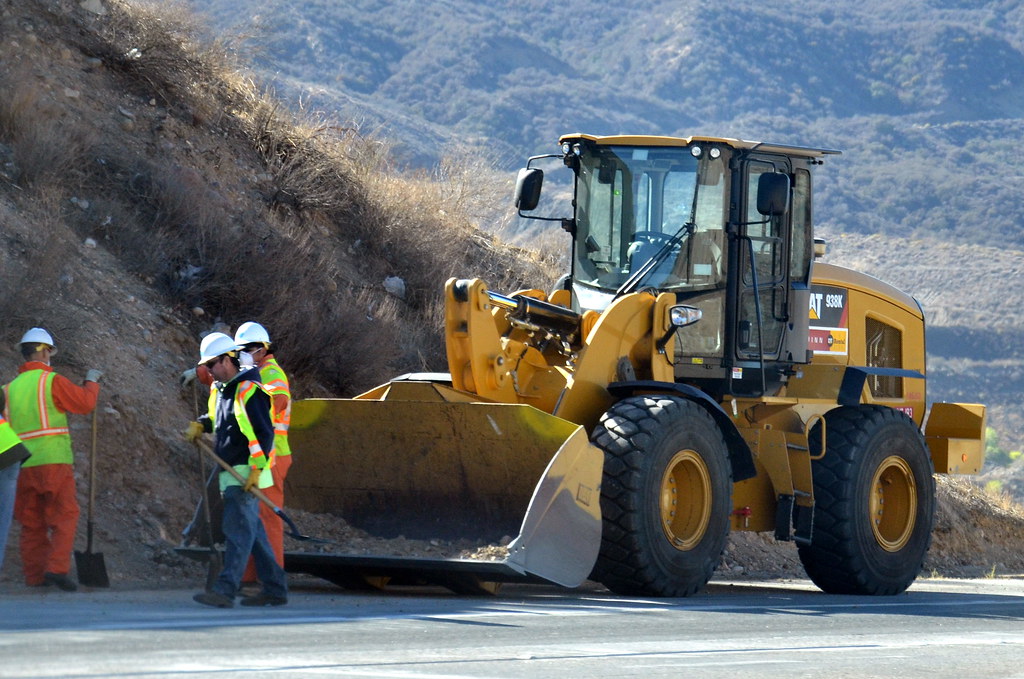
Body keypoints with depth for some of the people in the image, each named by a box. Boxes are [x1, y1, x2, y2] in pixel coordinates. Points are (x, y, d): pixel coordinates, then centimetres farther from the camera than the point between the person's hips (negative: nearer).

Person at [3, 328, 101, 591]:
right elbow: (85, 403, -4)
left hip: (23, 465, 5)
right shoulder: (52, 381, -6)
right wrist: (92, 382, 13)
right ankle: (57, 567, -14)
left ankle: (35, 574, 9)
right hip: (54, 460, -5)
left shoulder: (10, 388, 10)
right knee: (64, 515, -1)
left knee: (31, 521, 10)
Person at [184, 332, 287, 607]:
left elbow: (264, 434, -20)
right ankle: (275, 588, 18)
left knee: (237, 527, -15)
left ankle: (225, 589, -23)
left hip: (247, 472, -10)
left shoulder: (248, 391, -15)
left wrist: (256, 470, -25)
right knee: (253, 531, 12)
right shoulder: (222, 390, 15)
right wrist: (200, 425, 16)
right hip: (232, 473, 10)